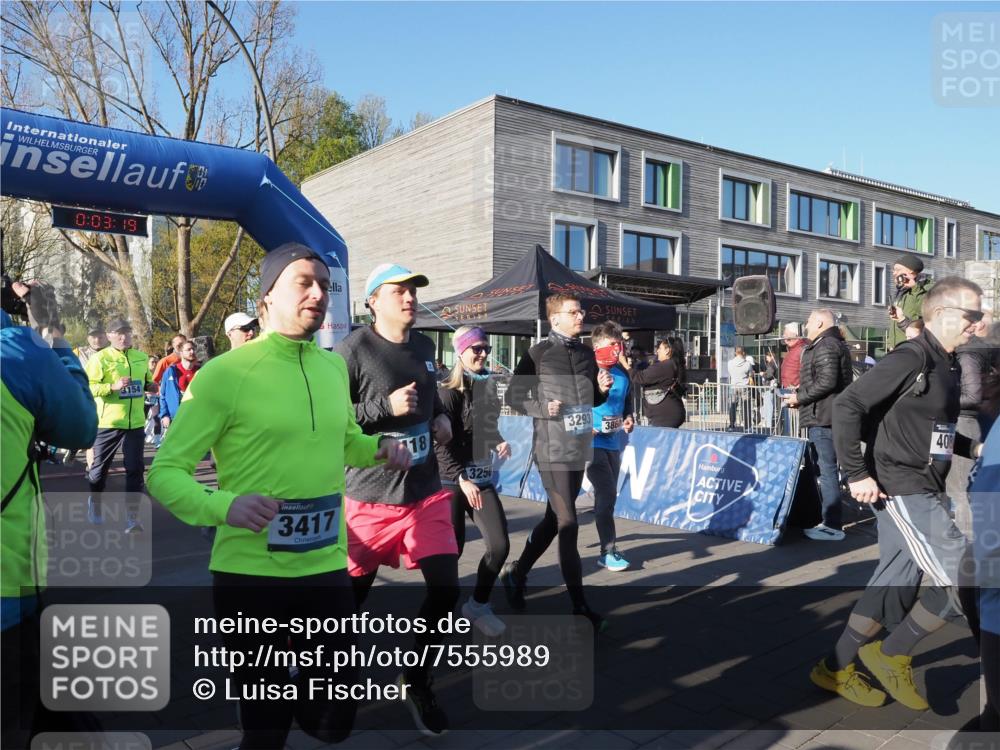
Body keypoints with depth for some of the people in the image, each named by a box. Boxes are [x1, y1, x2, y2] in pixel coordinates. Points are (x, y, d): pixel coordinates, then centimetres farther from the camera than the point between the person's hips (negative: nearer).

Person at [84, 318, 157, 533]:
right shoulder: (100, 358, -8)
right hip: (108, 423, -3)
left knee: (135, 469, -2)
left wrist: (150, 386, 1)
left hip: (135, 423, 3)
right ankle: (95, 503, 40)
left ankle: (132, 516, 3)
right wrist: (113, 386, -27)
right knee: (100, 466, 13)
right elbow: (88, 387, -15)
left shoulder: (141, 357, 8)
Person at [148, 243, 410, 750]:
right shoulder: (225, 372, -12)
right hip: (249, 576, -5)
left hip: (326, 570, 5)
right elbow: (164, 471, -10)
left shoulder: (334, 367, 7)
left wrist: (379, 450, 2)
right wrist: (224, 506, -28)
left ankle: (288, 701, 48)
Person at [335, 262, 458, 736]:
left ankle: (416, 681, 22)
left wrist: (441, 417, 5)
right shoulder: (354, 350, -12)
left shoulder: (423, 347, 8)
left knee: (446, 586, -2)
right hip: (371, 494, -5)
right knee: (353, 591, 11)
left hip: (426, 491, 5)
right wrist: (385, 407, -23)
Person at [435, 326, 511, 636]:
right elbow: (441, 443, -15)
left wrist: (499, 443, 1)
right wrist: (461, 479, -20)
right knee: (452, 549, 1)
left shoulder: (489, 385, 9)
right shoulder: (448, 391, -11)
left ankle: (478, 605, 18)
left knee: (500, 545, -4)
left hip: (483, 479, 6)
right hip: (451, 480, -6)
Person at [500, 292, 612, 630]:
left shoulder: (587, 353, 10)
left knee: (554, 519, 17)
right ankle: (580, 607, 3)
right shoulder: (538, 354, -8)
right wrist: (542, 408, -20)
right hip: (553, 449, -7)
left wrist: (602, 389, -2)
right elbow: (513, 397, -4)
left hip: (580, 448, 7)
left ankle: (516, 573, 36)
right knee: (568, 524, -5)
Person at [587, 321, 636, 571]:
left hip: (614, 443, 7)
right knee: (607, 495, -10)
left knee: (607, 495, 15)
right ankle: (609, 551, 0)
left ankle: (607, 545, 28)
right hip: (591, 443, -7)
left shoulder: (623, 374, 7)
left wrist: (628, 418, 3)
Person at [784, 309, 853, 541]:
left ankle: (832, 526, -5)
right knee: (824, 469, 17)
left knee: (827, 470, -8)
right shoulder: (835, 344, 21)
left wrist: (800, 397, -13)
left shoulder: (826, 346, -13)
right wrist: (801, 393, 15)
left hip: (822, 418, -11)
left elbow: (827, 382, -24)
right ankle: (828, 518, 26)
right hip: (822, 417, 11)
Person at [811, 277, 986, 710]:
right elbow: (847, 407, -20)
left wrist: (973, 447, 11)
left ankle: (835, 668, 25)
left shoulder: (945, 365, 13)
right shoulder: (910, 359, -15)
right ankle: (891, 655, 10)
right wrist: (856, 474, -21)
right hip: (900, 490, -9)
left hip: (924, 491, 9)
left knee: (894, 585, 13)